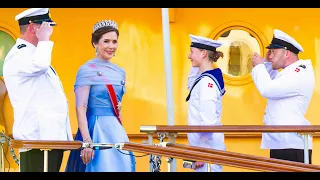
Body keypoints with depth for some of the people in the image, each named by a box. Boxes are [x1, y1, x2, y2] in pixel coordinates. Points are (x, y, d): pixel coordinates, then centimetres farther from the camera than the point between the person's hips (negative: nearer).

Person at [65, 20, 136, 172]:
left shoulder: (120, 72, 12)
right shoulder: (87, 70, -8)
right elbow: (81, 108, -14)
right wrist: (87, 140, -22)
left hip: (117, 131, 7)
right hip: (96, 130, -7)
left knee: (121, 168, 7)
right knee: (101, 168, -5)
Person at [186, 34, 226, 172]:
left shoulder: (207, 81, -16)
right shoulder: (206, 78, 11)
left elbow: (208, 121, -21)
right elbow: (191, 85, 34)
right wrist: (196, 66, 18)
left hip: (207, 146, -10)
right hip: (203, 146, 10)